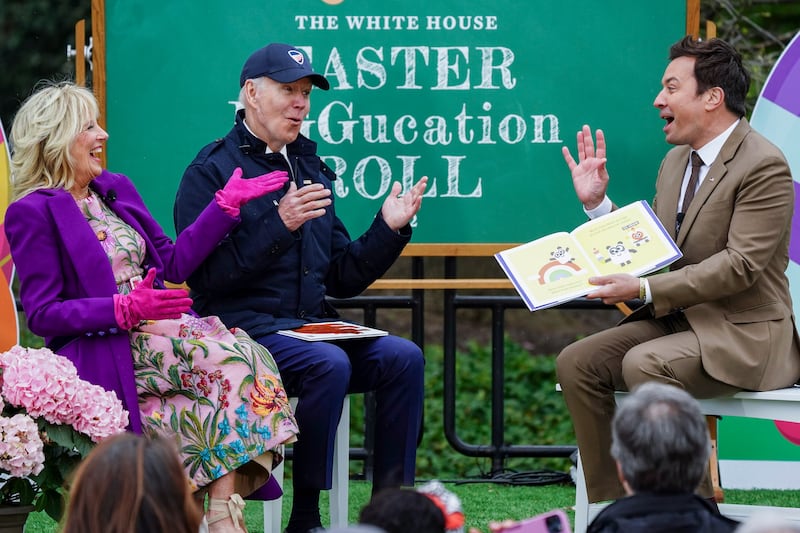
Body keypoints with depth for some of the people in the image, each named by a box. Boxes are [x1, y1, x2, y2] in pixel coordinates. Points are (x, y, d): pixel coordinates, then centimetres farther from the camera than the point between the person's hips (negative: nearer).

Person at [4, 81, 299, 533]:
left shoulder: (116, 190, 19)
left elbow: (174, 263, 19)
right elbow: (42, 314, -10)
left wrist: (227, 204, 13)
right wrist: (127, 309, -21)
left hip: (158, 327, 7)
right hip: (104, 353, -7)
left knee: (244, 351, -24)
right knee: (228, 359, -29)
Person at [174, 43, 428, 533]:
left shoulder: (310, 170, 20)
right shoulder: (212, 172, -2)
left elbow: (343, 279, 20)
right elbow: (208, 276, -15)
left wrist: (389, 230, 6)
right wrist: (279, 225, -20)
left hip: (312, 325, 7)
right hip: (245, 330, -7)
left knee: (404, 357, -16)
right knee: (329, 364, -33)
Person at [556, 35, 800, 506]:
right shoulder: (676, 161, 14)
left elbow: (740, 266, -21)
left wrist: (645, 290, -25)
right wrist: (597, 202, 4)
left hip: (742, 333, -9)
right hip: (674, 321, 9)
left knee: (644, 365, -32)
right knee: (577, 362, -10)